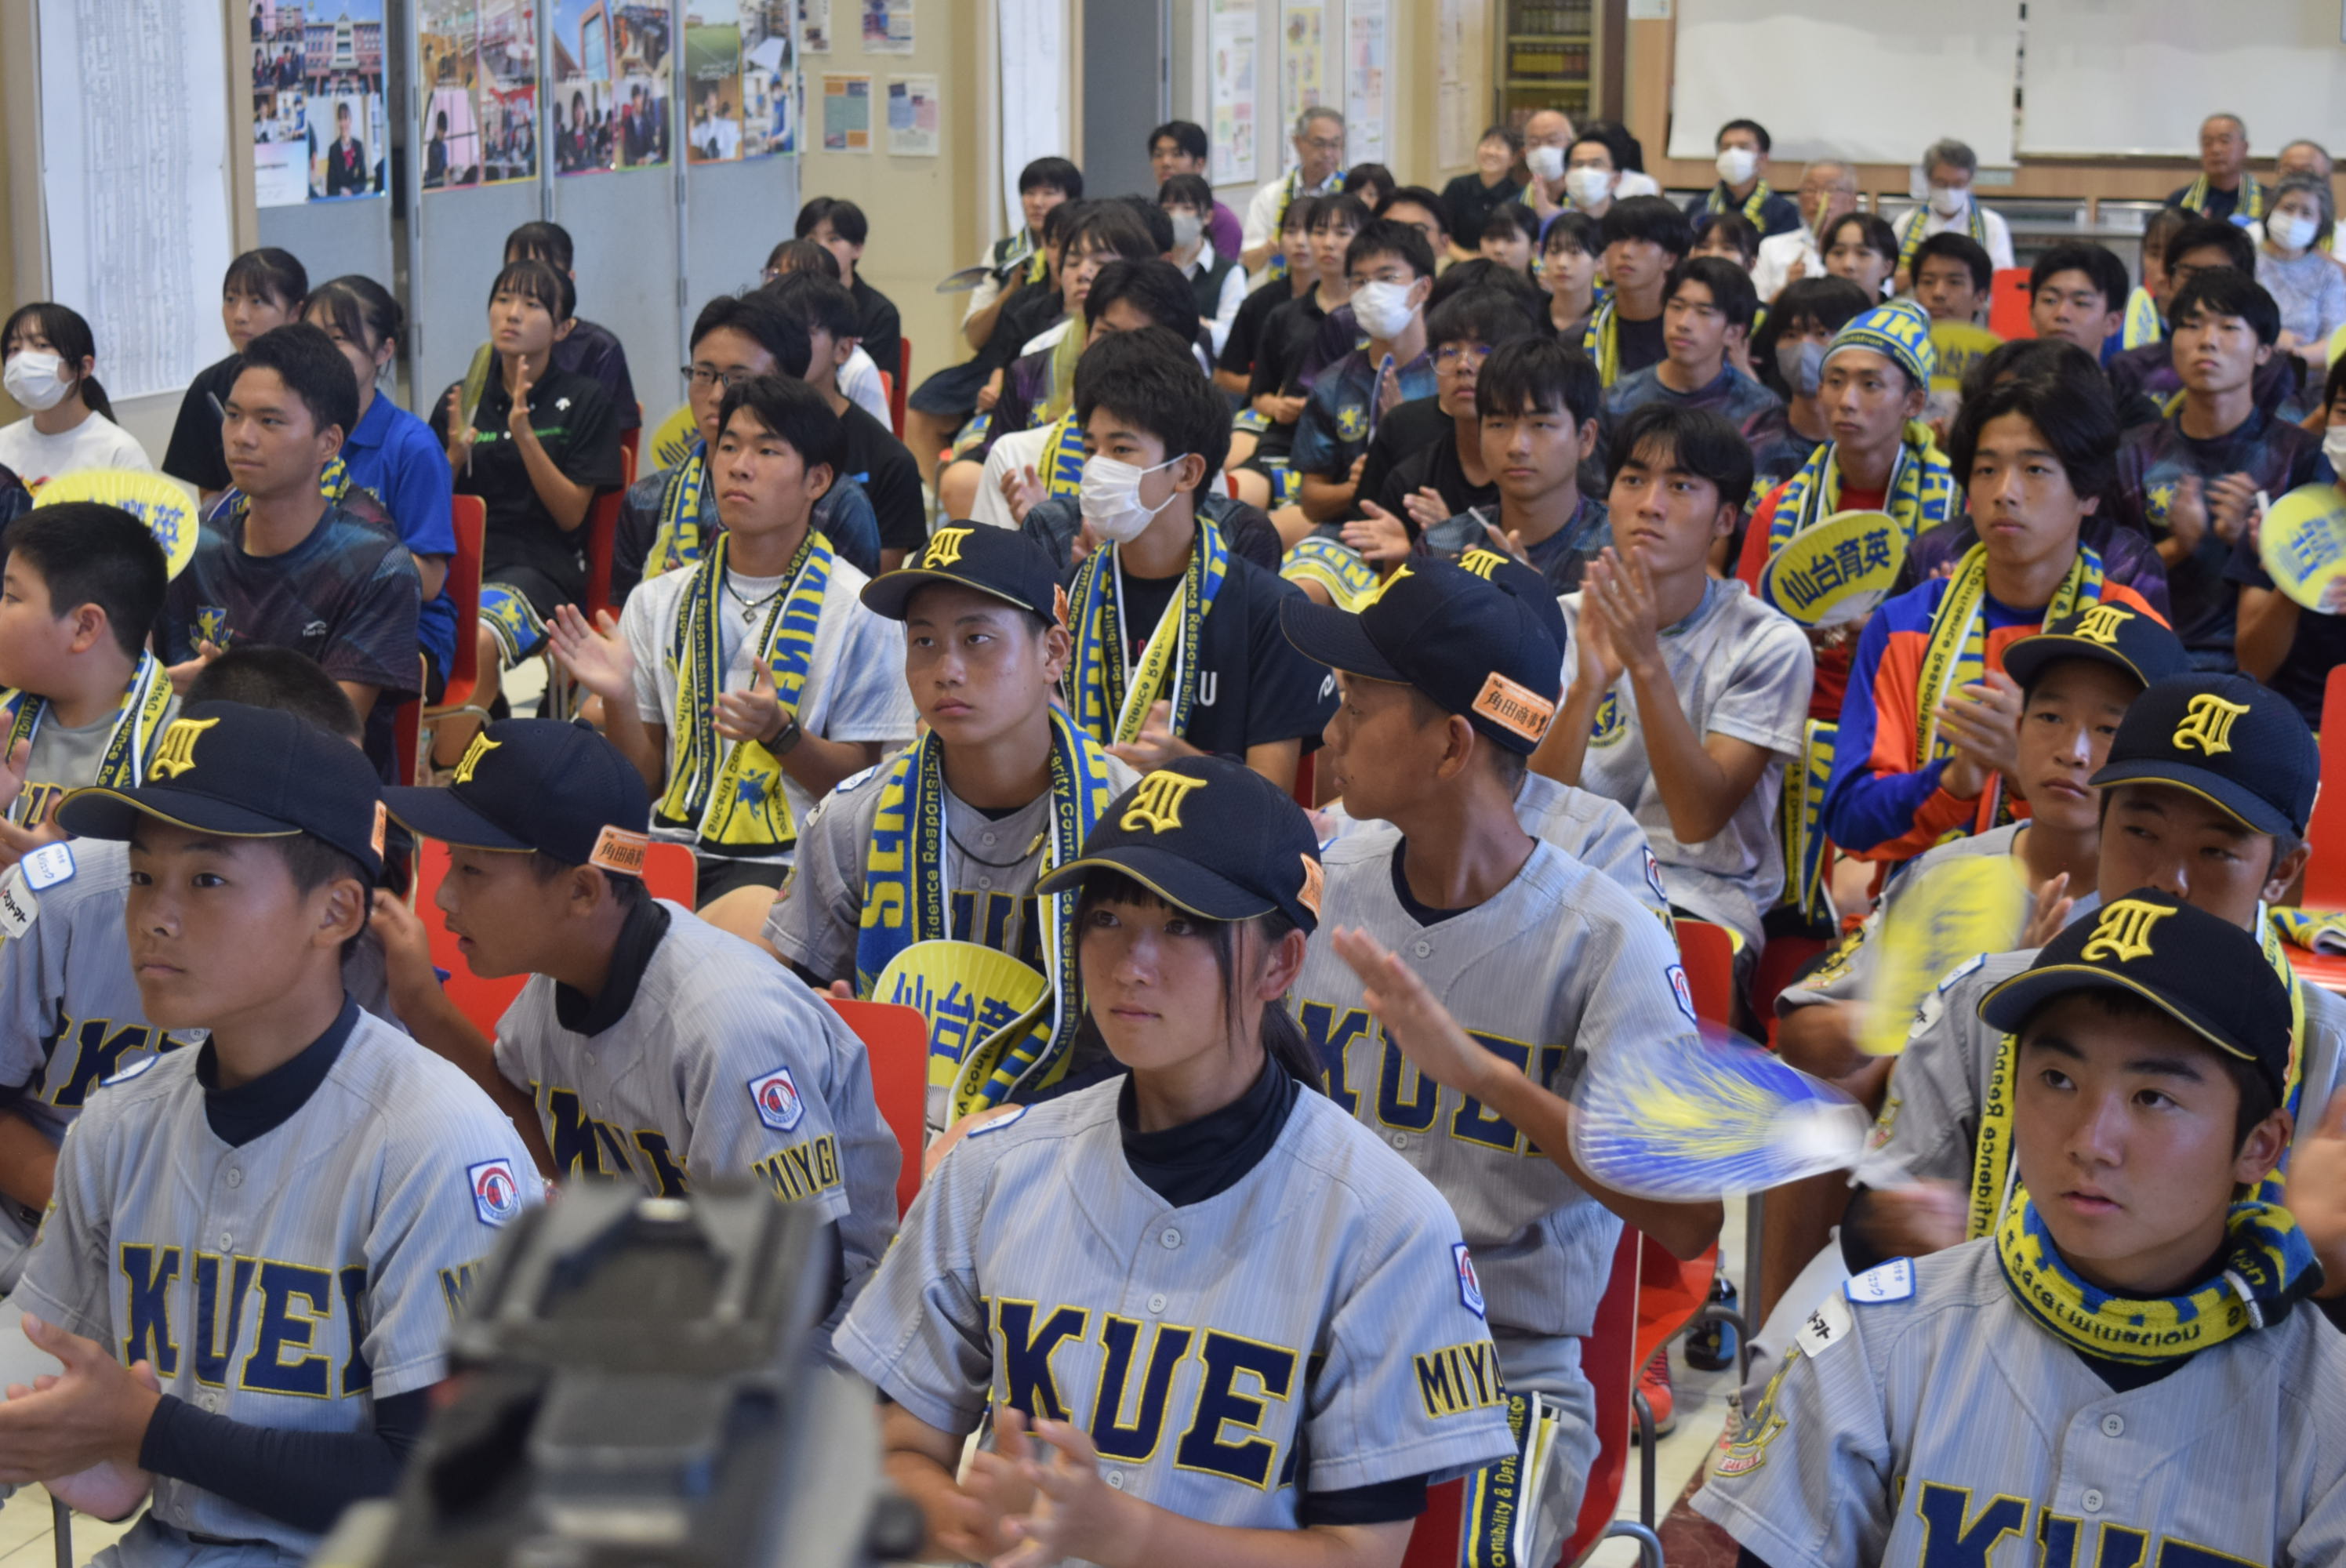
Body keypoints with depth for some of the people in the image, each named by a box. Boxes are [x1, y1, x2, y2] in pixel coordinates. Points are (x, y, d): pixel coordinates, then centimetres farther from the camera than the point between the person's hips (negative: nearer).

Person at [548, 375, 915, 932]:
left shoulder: (858, 610, 1)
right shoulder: (658, 602, 14)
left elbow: (863, 784, 1)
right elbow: (643, 779, 14)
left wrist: (779, 733, -17)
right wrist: (617, 698, -6)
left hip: (778, 863, -3)